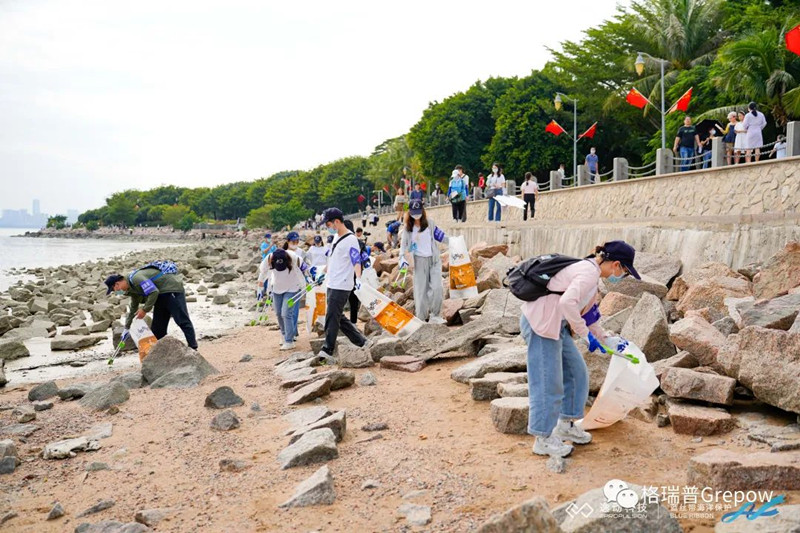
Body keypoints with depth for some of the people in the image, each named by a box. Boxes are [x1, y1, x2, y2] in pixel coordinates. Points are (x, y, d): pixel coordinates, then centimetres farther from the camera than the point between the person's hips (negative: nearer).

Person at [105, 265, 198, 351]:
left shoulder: (136, 278, -20)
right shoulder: (132, 289, 13)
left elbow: (154, 292, -27)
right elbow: (133, 309, 24)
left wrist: (145, 309, -18)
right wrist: (126, 328, 26)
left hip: (172, 288, -11)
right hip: (161, 295, 11)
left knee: (182, 321, -14)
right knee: (157, 327, 9)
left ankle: (193, 349, -16)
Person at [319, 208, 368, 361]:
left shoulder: (351, 239, -14)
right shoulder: (336, 237, 14)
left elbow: (356, 261, -23)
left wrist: (358, 278, -38)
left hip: (342, 286, -10)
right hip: (332, 284, 10)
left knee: (332, 317, -9)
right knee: (338, 317, 12)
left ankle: (328, 350, -4)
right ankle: (361, 341, 20)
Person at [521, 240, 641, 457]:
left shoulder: (588, 269, 14)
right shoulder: (589, 272, -17)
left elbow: (587, 312, 25)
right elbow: (567, 302, -34)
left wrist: (607, 340, 29)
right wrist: (585, 333, -23)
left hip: (555, 325, 10)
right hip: (541, 324, -10)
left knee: (576, 372, 16)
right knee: (548, 382, -3)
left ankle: (565, 425, 29)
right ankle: (543, 439, 9)